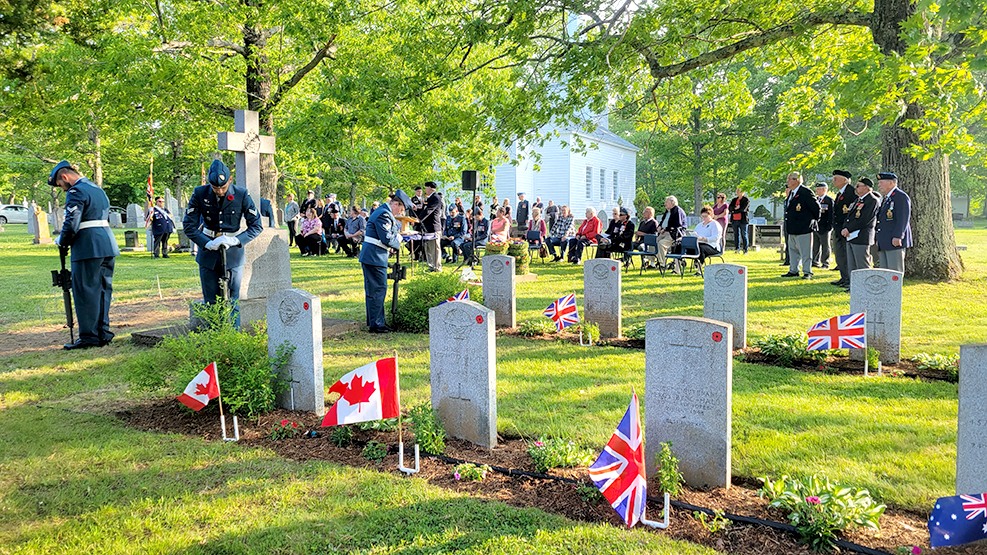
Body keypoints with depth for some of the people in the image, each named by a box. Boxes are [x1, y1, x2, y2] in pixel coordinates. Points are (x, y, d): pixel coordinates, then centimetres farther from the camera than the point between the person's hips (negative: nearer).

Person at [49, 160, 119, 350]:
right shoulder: (98, 190, 19)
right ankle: (103, 333, 16)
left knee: (85, 292, -2)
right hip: (108, 246, 9)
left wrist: (61, 241, 0)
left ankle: (89, 337, 1)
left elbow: (71, 224, -18)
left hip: (88, 248, -9)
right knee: (103, 290, 12)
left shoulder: (76, 192, -10)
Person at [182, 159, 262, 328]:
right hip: (208, 252, 1)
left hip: (233, 252, -1)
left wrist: (236, 240, -20)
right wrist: (207, 243, -18)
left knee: (232, 301, 0)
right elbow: (189, 225, -4)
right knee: (210, 302, 6)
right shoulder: (200, 194, -8)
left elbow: (256, 225, -6)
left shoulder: (241, 195, -10)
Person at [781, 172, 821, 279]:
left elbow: (816, 207, -14)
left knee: (805, 252, -3)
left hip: (803, 228, -9)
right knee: (793, 250, 16)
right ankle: (793, 271, 25)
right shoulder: (791, 193, 13)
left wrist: (814, 219, -2)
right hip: (792, 229, 9)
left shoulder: (805, 192, -15)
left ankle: (807, 272, 4)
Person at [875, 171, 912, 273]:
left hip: (895, 242, -10)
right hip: (884, 244, 10)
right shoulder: (886, 199, 23)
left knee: (895, 272, -8)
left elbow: (903, 219, -17)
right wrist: (879, 243, 21)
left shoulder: (901, 197, -8)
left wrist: (897, 236, -24)